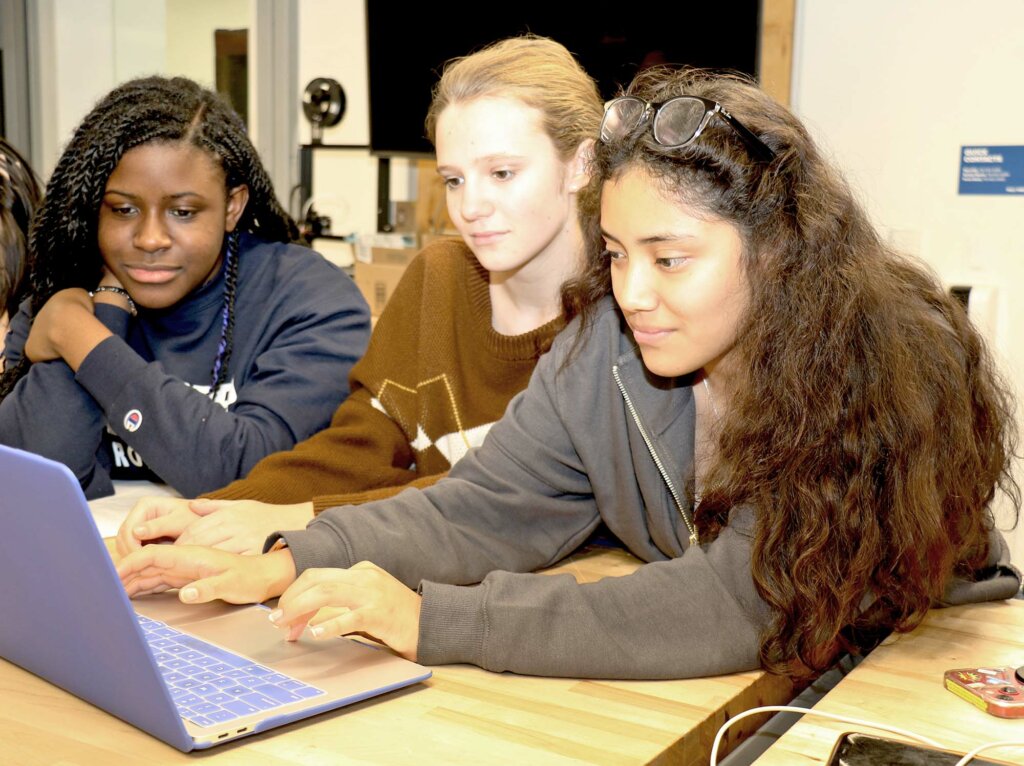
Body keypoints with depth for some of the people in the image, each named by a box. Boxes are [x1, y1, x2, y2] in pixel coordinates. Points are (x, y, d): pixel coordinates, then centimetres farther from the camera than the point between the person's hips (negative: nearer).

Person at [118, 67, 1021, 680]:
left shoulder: (895, 368, -24)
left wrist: (430, 620, -33)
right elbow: (483, 507, -6)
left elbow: (738, 603, -31)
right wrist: (283, 566, -22)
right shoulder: (606, 344, -9)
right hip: (700, 697, 4)